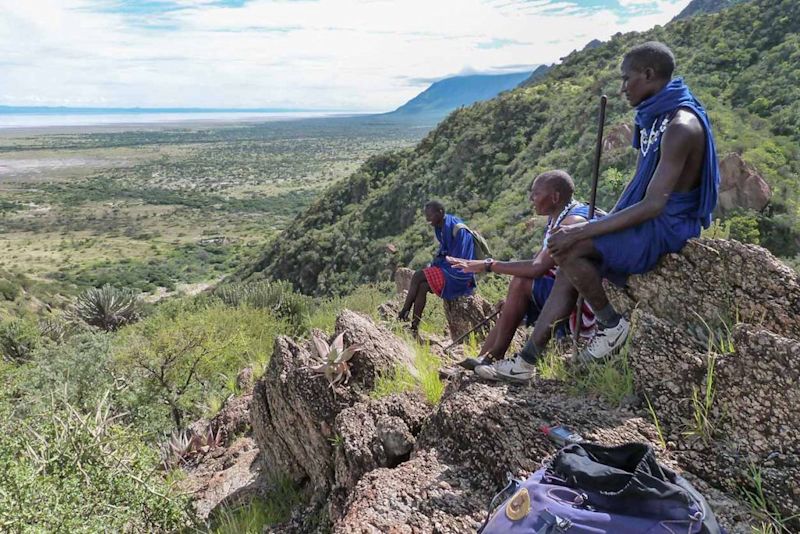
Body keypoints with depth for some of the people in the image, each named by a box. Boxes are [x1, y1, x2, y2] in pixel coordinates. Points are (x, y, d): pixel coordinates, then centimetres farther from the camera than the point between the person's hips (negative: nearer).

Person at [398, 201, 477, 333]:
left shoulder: (458, 229, -17)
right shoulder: (442, 228, 9)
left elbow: (458, 260, -16)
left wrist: (438, 261, -10)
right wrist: (434, 264, 1)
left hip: (458, 275, -8)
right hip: (448, 269, 8)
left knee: (418, 276, -18)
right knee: (422, 286, -16)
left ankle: (404, 312, -6)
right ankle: (415, 327, -19)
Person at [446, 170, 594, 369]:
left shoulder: (572, 222, -21)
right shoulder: (556, 220, 9)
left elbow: (537, 268, -31)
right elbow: (536, 262, 11)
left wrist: (488, 265, -25)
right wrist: (512, 300, 2)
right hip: (569, 295, 10)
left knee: (521, 282, -22)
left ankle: (494, 358, -11)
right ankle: (482, 359, 3)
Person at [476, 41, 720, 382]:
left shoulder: (680, 126, -20)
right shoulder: (654, 119, 12)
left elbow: (654, 205, -26)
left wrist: (581, 232, -28)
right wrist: (598, 225, 8)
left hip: (667, 229, -10)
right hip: (648, 223, 10)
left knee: (568, 249, -25)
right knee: (569, 269, 0)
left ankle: (612, 323, -5)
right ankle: (526, 361, 1)